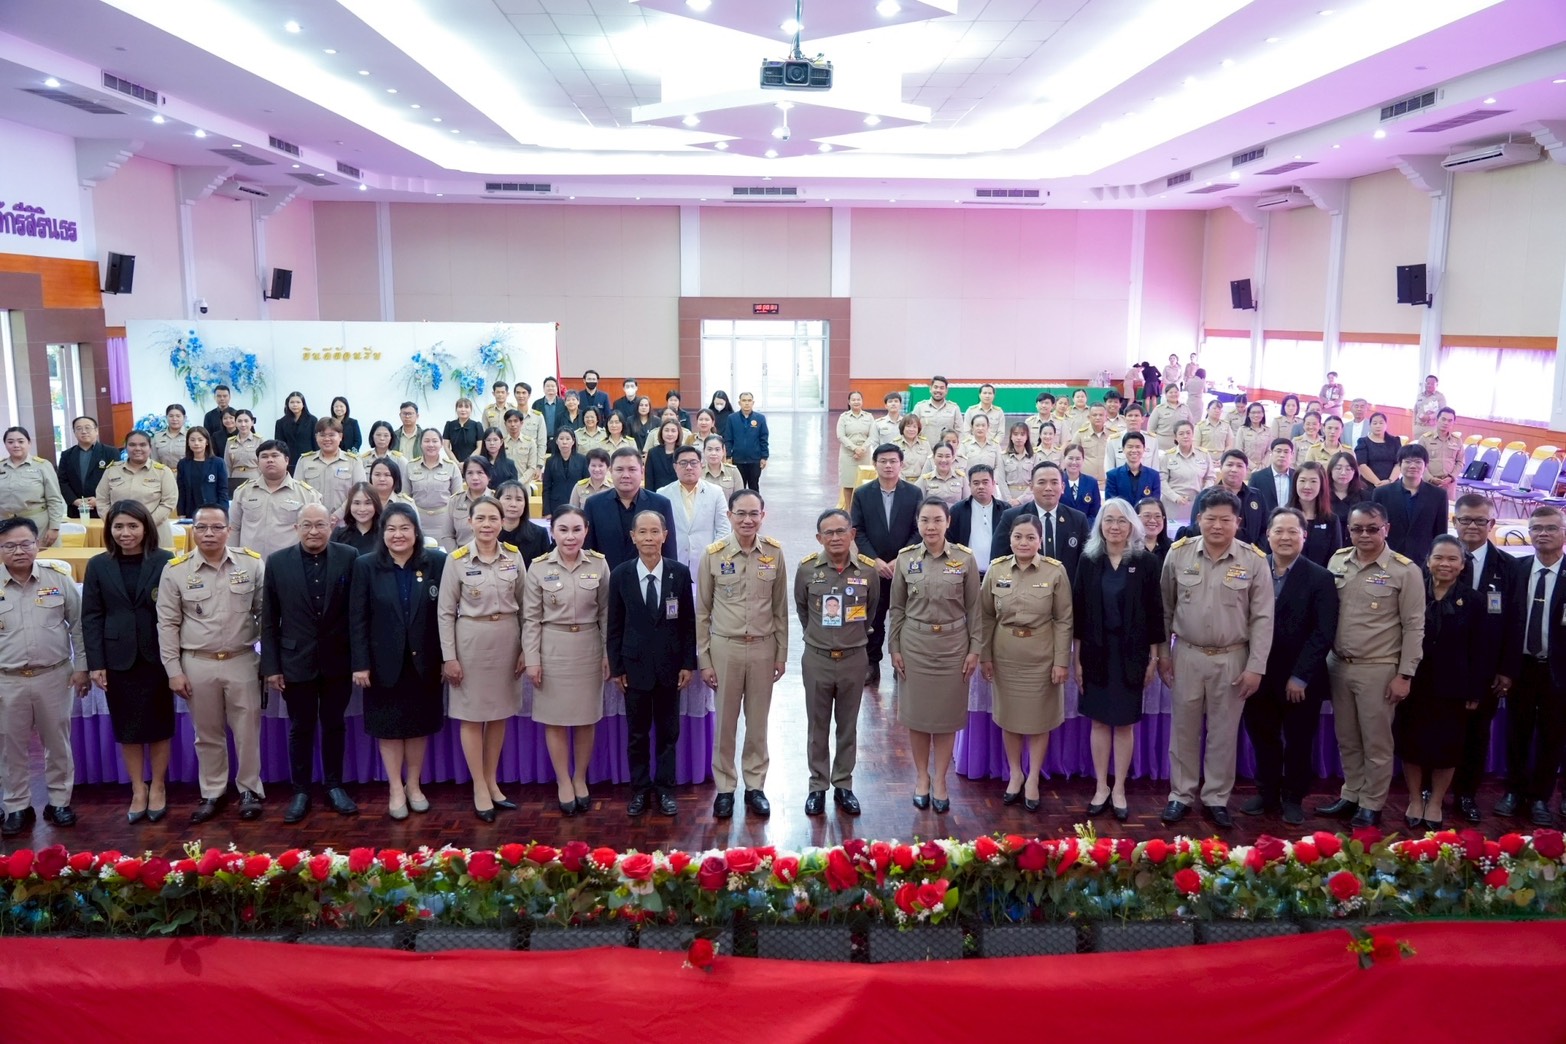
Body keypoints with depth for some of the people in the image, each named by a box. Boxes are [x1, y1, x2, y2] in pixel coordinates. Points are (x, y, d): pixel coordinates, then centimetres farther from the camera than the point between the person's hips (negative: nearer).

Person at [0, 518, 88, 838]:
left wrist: (81, 667, 0)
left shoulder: (59, 578, -3)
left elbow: (78, 625, 3)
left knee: (58, 743, 10)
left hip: (53, 676, 0)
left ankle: (59, 802, 24)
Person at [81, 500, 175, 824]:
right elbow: (91, 617, 2)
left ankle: (157, 787, 24)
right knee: (127, 728, 9)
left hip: (157, 657, -2)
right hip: (119, 659, 2)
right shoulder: (98, 565, 3)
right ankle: (138, 790, 23)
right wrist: (95, 663, -4)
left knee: (159, 724, 8)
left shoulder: (165, 561, -4)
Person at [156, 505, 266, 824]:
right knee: (207, 734, 14)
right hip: (197, 664, 1)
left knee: (247, 731, 8)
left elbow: (265, 613, 3)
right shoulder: (175, 570, -4)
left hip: (242, 661, 0)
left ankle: (250, 790, 25)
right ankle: (213, 793, 28)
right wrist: (174, 670, -2)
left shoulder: (252, 563, -3)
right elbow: (168, 624, 0)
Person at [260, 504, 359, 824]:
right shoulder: (277, 562, -3)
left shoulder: (349, 557, -5)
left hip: (337, 660, 0)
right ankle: (301, 791, 23)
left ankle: (334, 786, 27)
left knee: (334, 725, 13)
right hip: (296, 661, 0)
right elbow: (269, 621, 0)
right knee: (300, 729, 11)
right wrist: (271, 666, -3)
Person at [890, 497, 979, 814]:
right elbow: (897, 608, 4)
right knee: (916, 713, 8)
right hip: (915, 643, 1)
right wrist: (894, 648, 2)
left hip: (953, 644, -1)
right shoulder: (905, 558, -1)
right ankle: (921, 777, 26)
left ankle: (939, 781, 21)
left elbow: (973, 608, 1)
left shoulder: (965, 559, -4)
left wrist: (975, 648, -2)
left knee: (947, 714, 7)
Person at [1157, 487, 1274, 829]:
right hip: (1187, 655, 1)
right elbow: (1165, 607, 4)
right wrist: (1162, 652, 3)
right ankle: (1181, 795, 24)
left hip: (1232, 659, -1)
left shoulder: (1253, 560, -7)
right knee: (1184, 729, 11)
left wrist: (1255, 666, -7)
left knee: (1223, 732, 9)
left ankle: (1216, 798, 23)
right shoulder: (1179, 553, -4)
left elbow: (1262, 618, -4)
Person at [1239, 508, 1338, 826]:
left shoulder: (1320, 578, -6)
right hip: (1259, 676, 2)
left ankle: (1293, 798, 27)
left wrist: (1300, 677, -14)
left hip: (1300, 681, -2)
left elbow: (1323, 633, -10)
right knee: (1263, 739, 12)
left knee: (1298, 742, 12)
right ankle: (1267, 794, 27)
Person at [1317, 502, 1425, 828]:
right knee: (1347, 740, 16)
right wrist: (1324, 657, 6)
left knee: (1376, 743, 7)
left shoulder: (1405, 570, -9)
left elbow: (1414, 627, -7)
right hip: (1338, 665, 4)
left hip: (1378, 669, -4)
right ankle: (1350, 796, 30)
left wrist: (1405, 674, -10)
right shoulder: (1337, 561, 3)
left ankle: (1371, 806, 20)